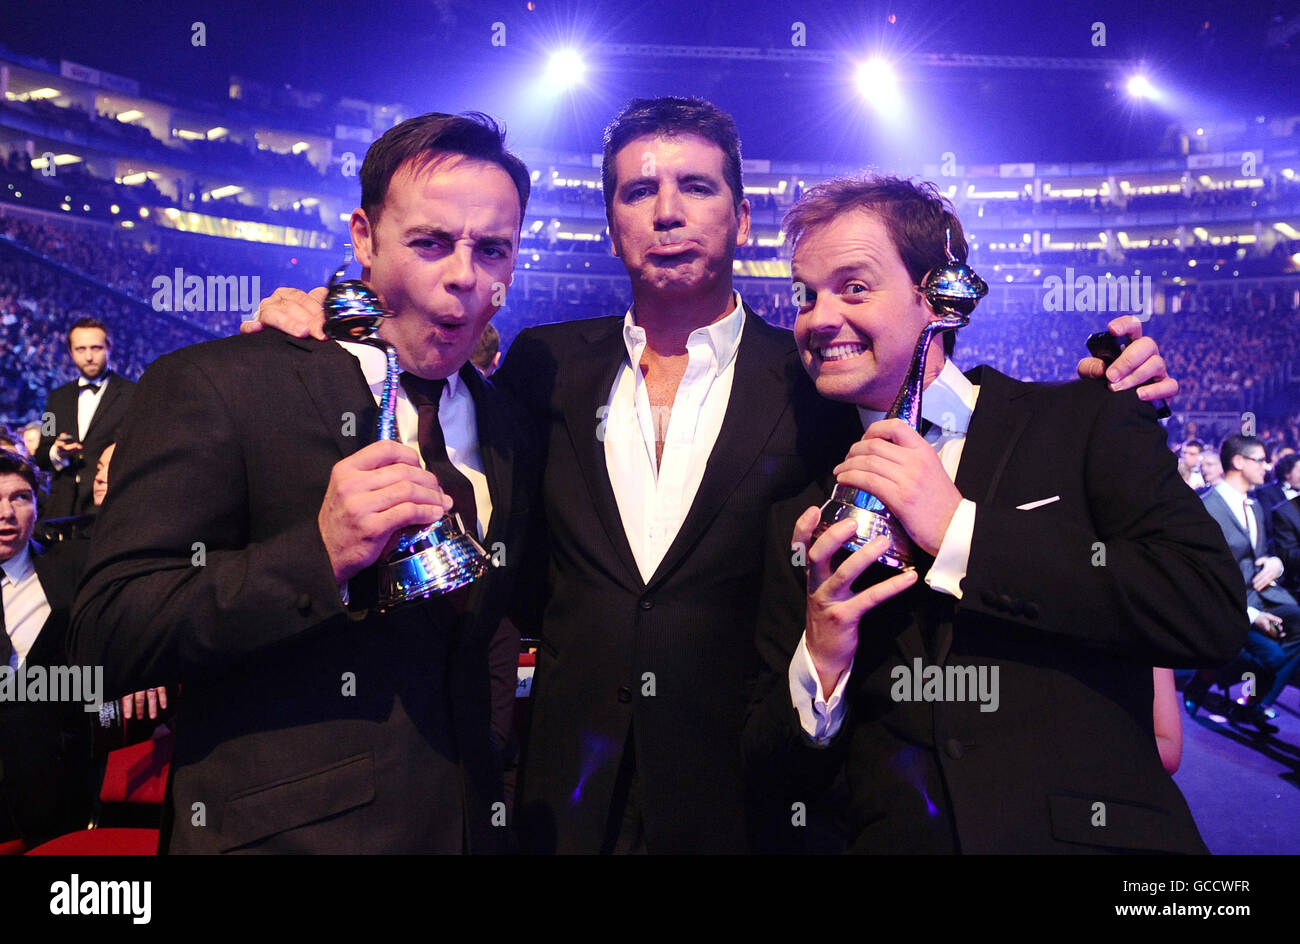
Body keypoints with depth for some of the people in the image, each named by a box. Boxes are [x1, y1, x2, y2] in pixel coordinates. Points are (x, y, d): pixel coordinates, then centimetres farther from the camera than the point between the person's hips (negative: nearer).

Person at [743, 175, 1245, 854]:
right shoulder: (801, 523, 6)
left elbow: (1213, 608, -13)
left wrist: (958, 530, -12)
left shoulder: (1088, 422, 1)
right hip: (893, 837, 2)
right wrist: (820, 664, -13)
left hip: (1095, 832, -1)